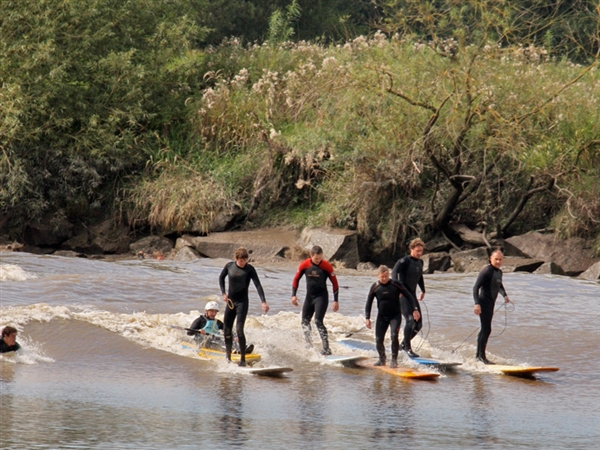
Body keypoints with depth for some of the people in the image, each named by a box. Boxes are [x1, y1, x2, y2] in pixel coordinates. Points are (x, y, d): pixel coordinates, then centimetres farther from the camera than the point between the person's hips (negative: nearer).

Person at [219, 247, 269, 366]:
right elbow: (221, 278, 18)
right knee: (227, 329, 8)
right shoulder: (229, 266, 0)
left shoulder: (249, 269, -10)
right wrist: (223, 293, 5)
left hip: (242, 302, -5)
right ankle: (228, 355, 25)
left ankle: (243, 358, -12)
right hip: (231, 301, 5)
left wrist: (263, 302, -27)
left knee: (239, 329, -16)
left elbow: (258, 285, -17)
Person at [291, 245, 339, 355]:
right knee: (305, 322, 9)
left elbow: (335, 283, -5)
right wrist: (293, 295, 0)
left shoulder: (326, 266, -13)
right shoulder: (304, 265, -5)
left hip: (321, 297, -5)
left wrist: (336, 300, -6)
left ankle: (326, 349, -19)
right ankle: (308, 345, 18)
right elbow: (296, 279, 8)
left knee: (318, 322, -17)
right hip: (309, 296, 5)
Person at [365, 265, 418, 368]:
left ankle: (394, 359, -10)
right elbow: (369, 303, 4)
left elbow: (409, 296, -5)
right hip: (382, 316, 3)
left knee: (394, 335, -21)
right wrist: (367, 318, -2)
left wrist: (415, 309, -11)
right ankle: (382, 359, 25)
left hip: (395, 316, -3)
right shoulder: (375, 287, -4)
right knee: (378, 339, 1)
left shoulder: (395, 285, -10)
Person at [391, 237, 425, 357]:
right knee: (410, 320, -19)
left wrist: (423, 291, 37)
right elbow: (394, 272, -27)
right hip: (403, 295, -8)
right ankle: (407, 347, -7)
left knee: (418, 324, 5)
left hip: (412, 295, 8)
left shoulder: (420, 262, 13)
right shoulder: (404, 261, -11)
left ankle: (404, 343, 24)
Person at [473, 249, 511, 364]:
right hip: (484, 303, -9)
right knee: (486, 329, -12)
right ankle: (481, 356, -8)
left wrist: (504, 295, 11)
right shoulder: (486, 271, -15)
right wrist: (477, 303, -28)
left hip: (491, 303, 9)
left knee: (485, 329, 14)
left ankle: (478, 354, 22)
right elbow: (476, 287, -19)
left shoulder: (499, 272, 12)